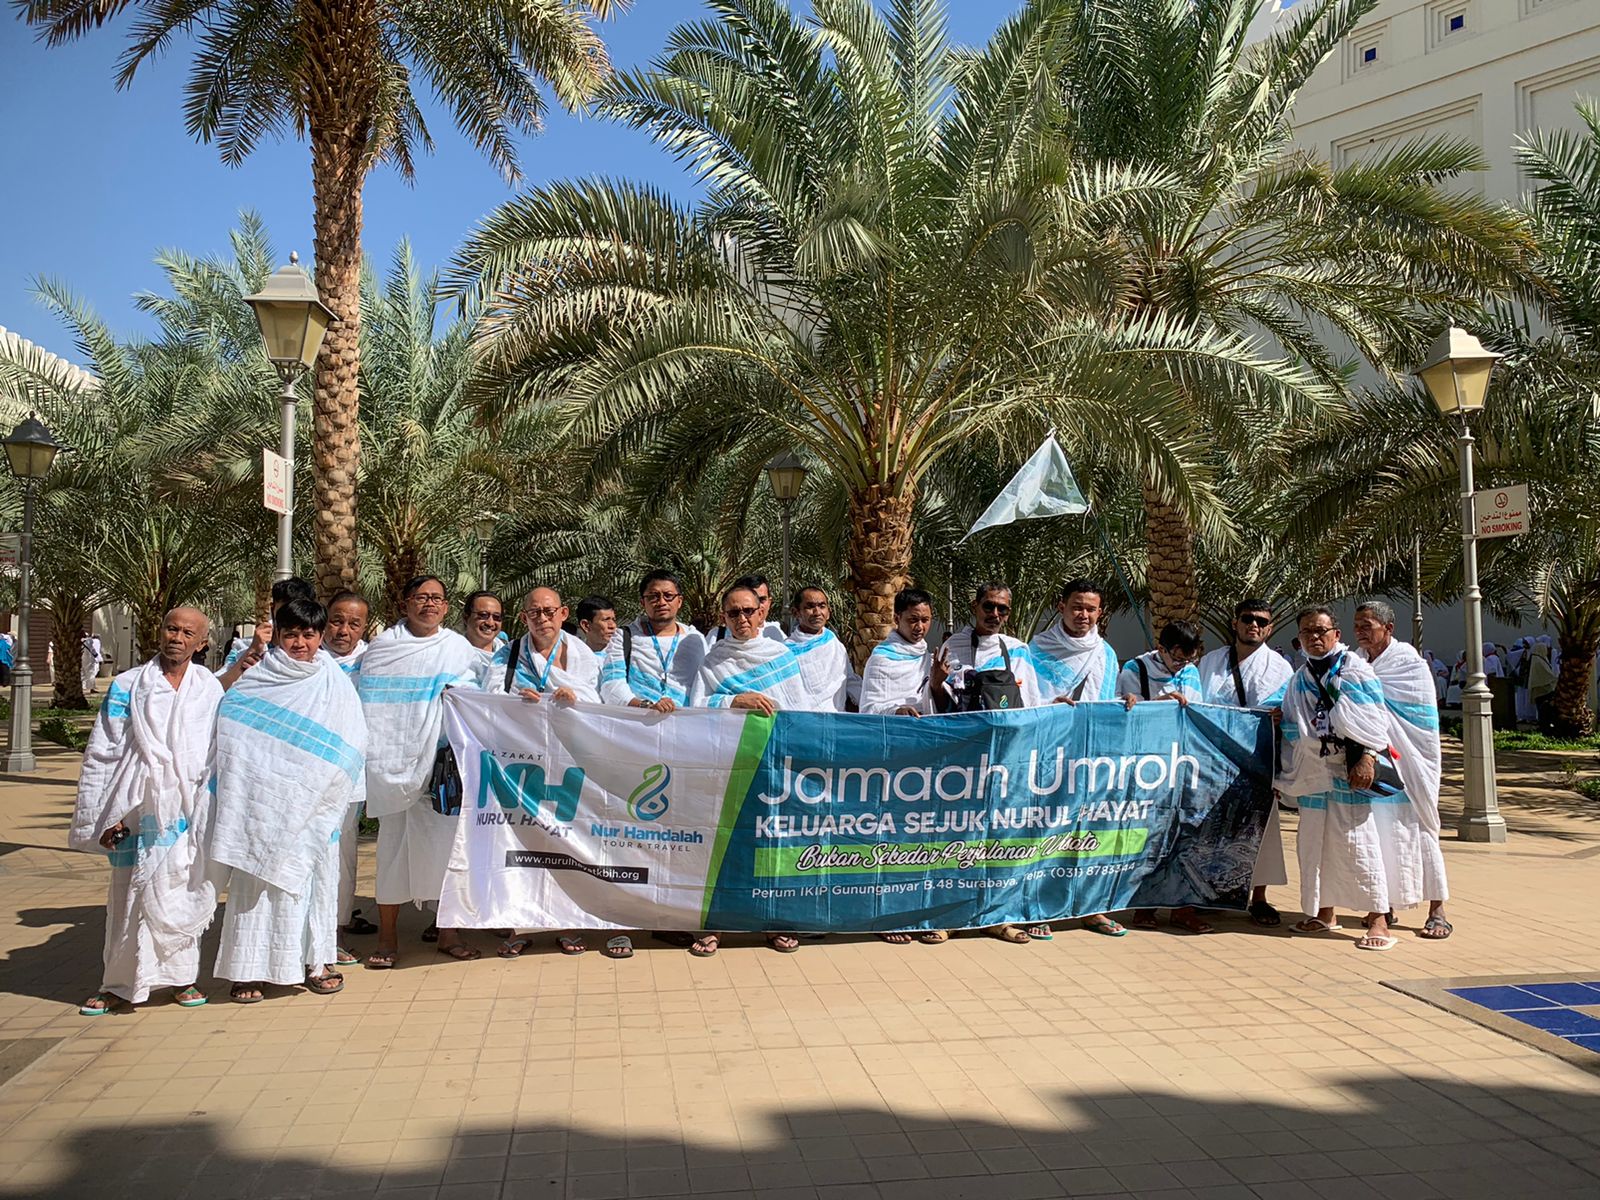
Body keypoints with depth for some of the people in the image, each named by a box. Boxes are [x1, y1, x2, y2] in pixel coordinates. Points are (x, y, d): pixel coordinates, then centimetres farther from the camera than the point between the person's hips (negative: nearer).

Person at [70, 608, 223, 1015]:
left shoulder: (210, 690, 8)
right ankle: (119, 983, 16)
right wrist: (102, 816, -2)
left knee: (183, 894, 3)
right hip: (138, 809, -1)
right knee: (130, 893, 2)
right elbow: (101, 754, 3)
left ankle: (180, 975, 17)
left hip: (189, 809, 1)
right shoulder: (127, 687, 3)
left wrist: (215, 813, 9)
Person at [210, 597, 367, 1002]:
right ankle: (251, 968, 8)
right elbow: (228, 734, 6)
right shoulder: (253, 682, 3)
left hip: (313, 804, 1)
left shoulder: (335, 682, 5)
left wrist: (338, 792, -5)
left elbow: (352, 743, 5)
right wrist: (239, 791, -1)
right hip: (262, 803, -1)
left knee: (315, 874, 4)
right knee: (257, 875, 0)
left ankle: (316, 961, 14)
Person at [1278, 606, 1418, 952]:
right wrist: (1286, 773, 15)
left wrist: (1367, 758, -21)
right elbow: (1292, 727, 20)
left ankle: (1378, 919, -6)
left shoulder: (1354, 668, -3)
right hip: (1315, 773, 6)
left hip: (1353, 771, -6)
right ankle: (1325, 913, 21)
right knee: (1316, 842, 9)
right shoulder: (1300, 679, 14)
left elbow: (1374, 717, -10)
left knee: (1358, 839, -10)